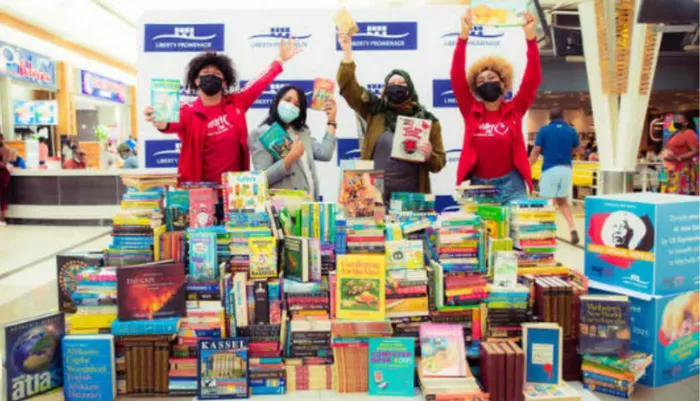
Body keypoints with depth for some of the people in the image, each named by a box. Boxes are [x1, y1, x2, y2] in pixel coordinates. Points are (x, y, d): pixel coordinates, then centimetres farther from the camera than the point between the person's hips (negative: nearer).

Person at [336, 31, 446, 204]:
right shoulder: (375, 110, 5)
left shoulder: (427, 120, 4)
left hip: (411, 199, 0)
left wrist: (429, 156, -15)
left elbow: (439, 162, 6)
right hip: (374, 196, 1)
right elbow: (348, 85, 1)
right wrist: (347, 51, -6)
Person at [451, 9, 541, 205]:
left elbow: (533, 79, -4)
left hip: (511, 185, 0)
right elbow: (457, 77, -4)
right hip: (478, 185, 1)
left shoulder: (514, 110, 4)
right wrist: (464, 35, -11)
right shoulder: (471, 111, 3)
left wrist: (530, 36, -10)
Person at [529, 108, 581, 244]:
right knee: (562, 201, 16)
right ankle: (572, 228, 3)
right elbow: (577, 149, 16)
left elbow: (536, 150, -4)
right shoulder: (571, 130, 6)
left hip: (550, 169, -3)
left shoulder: (544, 130, -1)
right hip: (566, 169, 4)